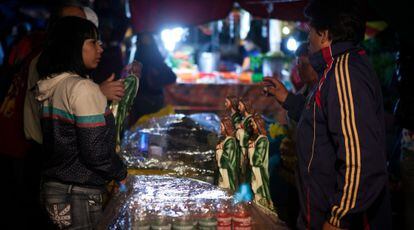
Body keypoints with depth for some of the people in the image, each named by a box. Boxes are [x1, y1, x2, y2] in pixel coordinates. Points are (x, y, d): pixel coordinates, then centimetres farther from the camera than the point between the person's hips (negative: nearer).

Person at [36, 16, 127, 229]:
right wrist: (121, 174, -4)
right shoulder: (82, 88, -17)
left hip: (51, 188, 8)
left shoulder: (50, 87, 9)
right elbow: (95, 152, -20)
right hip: (77, 197, -8)